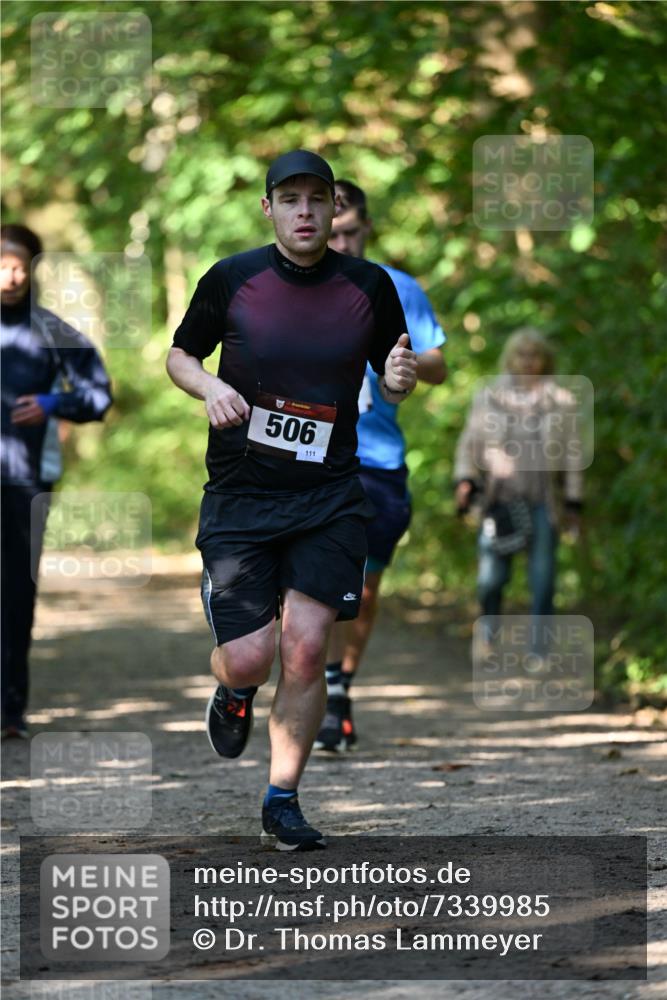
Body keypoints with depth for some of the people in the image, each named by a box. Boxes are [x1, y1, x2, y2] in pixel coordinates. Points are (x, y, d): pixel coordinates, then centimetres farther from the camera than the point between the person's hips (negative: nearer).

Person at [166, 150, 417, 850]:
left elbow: (391, 382, 13)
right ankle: (234, 693, 31)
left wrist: (400, 378, -11)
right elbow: (179, 354, 10)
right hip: (239, 496, -1)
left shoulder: (370, 287, 0)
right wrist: (210, 387, -11)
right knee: (248, 657, -8)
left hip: (329, 497, 1)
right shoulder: (231, 280, -4)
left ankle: (282, 800, 9)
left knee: (305, 649, -8)